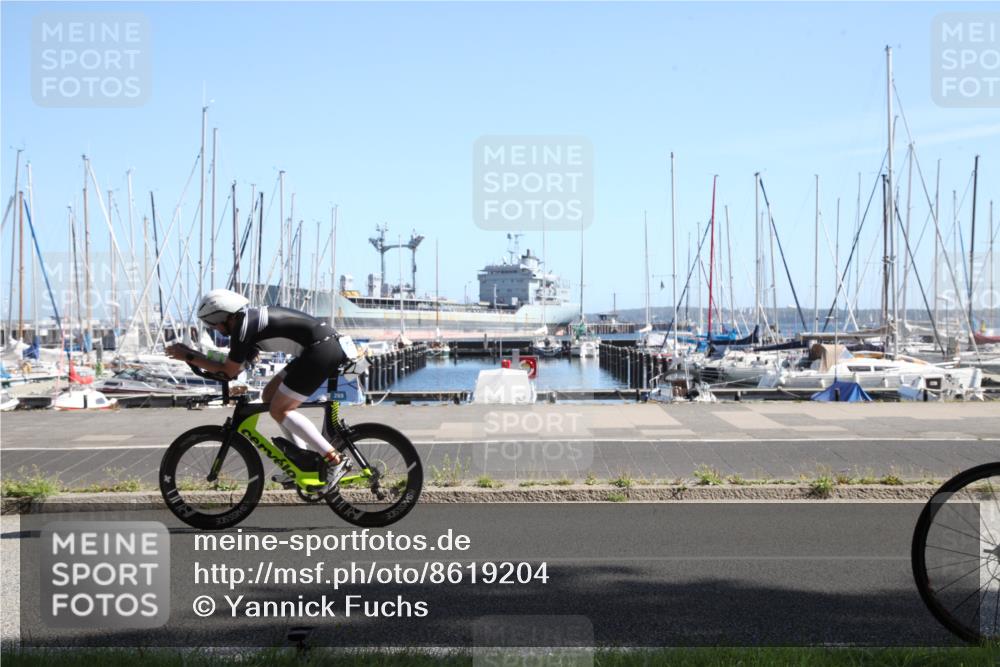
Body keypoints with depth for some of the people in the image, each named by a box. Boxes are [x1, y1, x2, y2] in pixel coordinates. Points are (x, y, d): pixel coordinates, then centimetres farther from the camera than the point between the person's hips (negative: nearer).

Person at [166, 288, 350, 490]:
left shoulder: (243, 326, -11)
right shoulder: (252, 318, 19)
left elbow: (228, 371, -6)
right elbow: (236, 365, 23)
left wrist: (189, 357, 1)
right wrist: (193, 353, 20)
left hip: (321, 350, -10)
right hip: (326, 345, 10)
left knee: (279, 410, -6)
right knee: (269, 395, 15)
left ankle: (335, 460, -10)